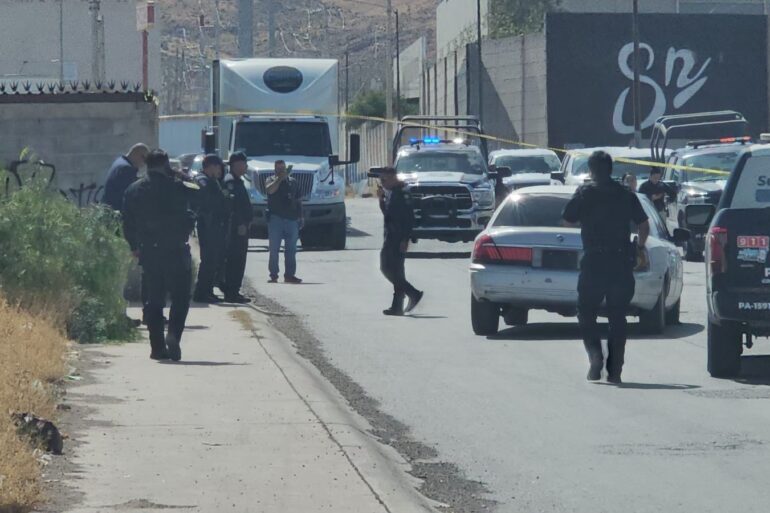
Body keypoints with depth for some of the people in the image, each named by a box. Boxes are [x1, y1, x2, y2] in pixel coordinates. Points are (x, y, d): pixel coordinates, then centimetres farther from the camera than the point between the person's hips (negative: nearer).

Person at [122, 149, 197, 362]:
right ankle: (173, 334, -18)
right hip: (175, 250, -4)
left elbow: (127, 223, 7)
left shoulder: (133, 190, 5)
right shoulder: (177, 188, -9)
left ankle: (157, 346, 7)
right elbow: (188, 217, -10)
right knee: (180, 297, 4)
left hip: (148, 251, 4)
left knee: (153, 300, 9)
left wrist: (135, 246, 15)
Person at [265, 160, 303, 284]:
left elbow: (298, 201, 16)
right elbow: (270, 190, -19)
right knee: (274, 248, -3)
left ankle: (289, 274, 7)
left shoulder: (293, 182, 14)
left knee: (291, 249, 3)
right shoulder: (272, 181, 5)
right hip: (275, 218, -3)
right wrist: (279, 179, -22)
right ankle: (273, 275, 0)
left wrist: (300, 217, 9)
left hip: (291, 218, 3)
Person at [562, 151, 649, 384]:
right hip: (622, 264, 3)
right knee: (618, 317, 8)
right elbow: (644, 225, 6)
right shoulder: (626, 195, 6)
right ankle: (615, 370, 5)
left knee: (586, 314, 8)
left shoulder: (585, 194, -4)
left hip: (594, 262, -3)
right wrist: (639, 247, 22)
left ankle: (595, 355, -14)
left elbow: (568, 220, 1)